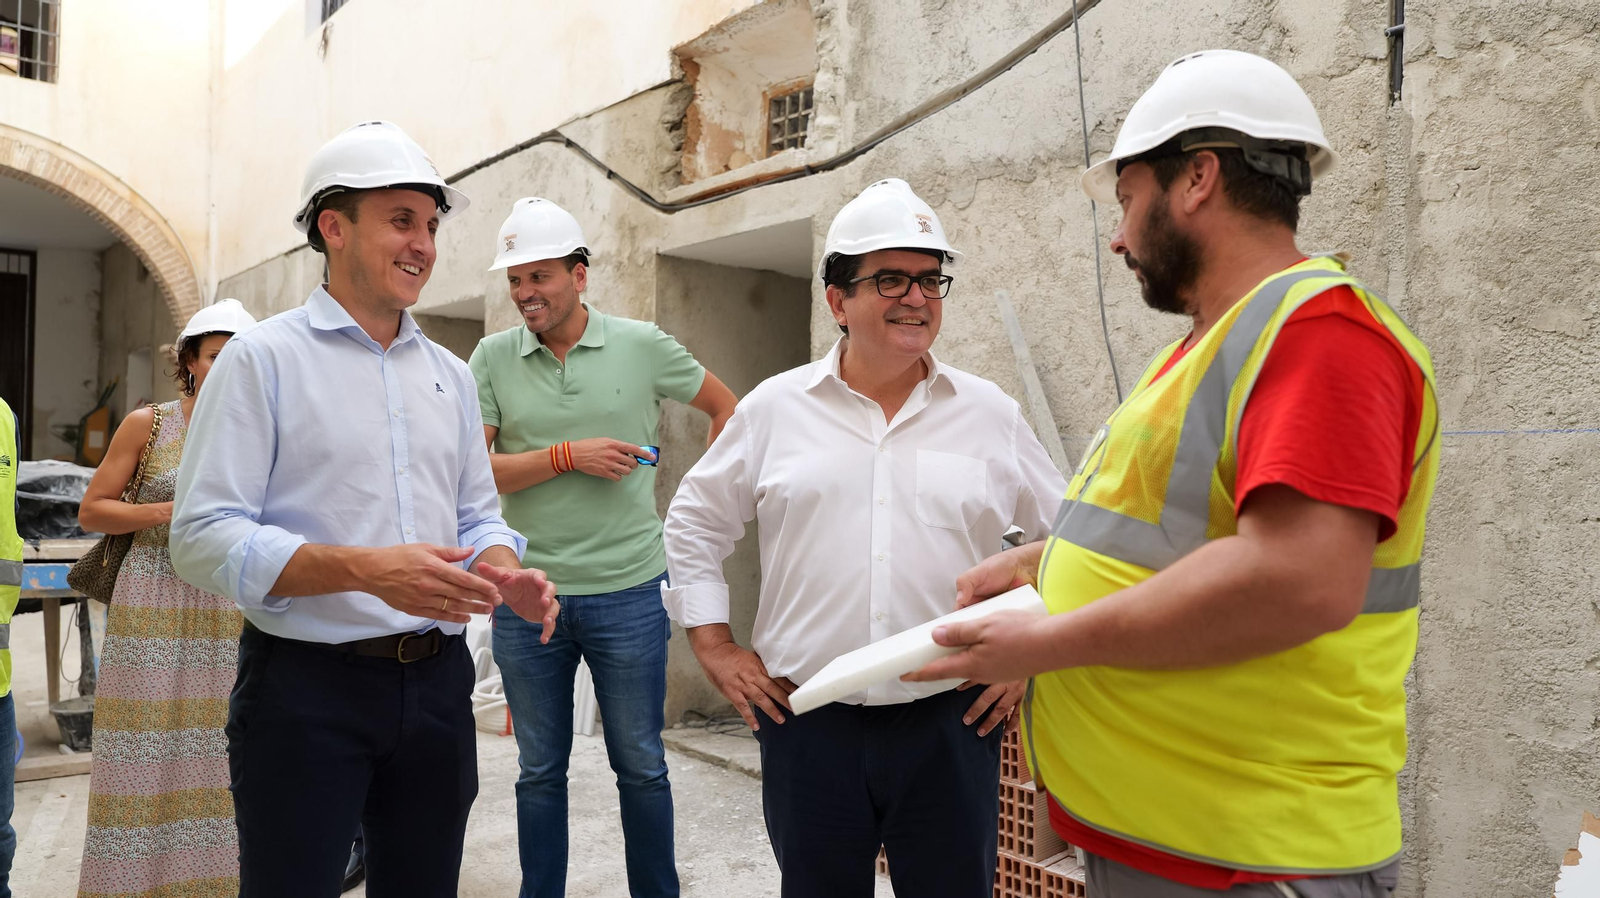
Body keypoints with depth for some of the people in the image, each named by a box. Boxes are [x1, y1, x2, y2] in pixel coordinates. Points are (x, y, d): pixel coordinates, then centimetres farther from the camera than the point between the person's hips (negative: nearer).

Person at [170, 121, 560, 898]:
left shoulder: (450, 374, 11)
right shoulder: (264, 358, -6)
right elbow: (202, 538, -13)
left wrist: (507, 574, -8)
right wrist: (367, 570, -26)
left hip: (436, 683, 6)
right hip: (306, 688, -5)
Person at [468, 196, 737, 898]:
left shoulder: (642, 345, 0)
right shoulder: (493, 357, 1)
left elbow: (725, 407, 12)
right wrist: (569, 456, -15)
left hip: (628, 590, -1)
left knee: (641, 766, 11)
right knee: (540, 771, 14)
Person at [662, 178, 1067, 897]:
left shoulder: (990, 414, 2)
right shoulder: (775, 407, 2)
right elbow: (694, 523, 10)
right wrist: (715, 648, 6)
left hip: (951, 722, 0)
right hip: (807, 721, 0)